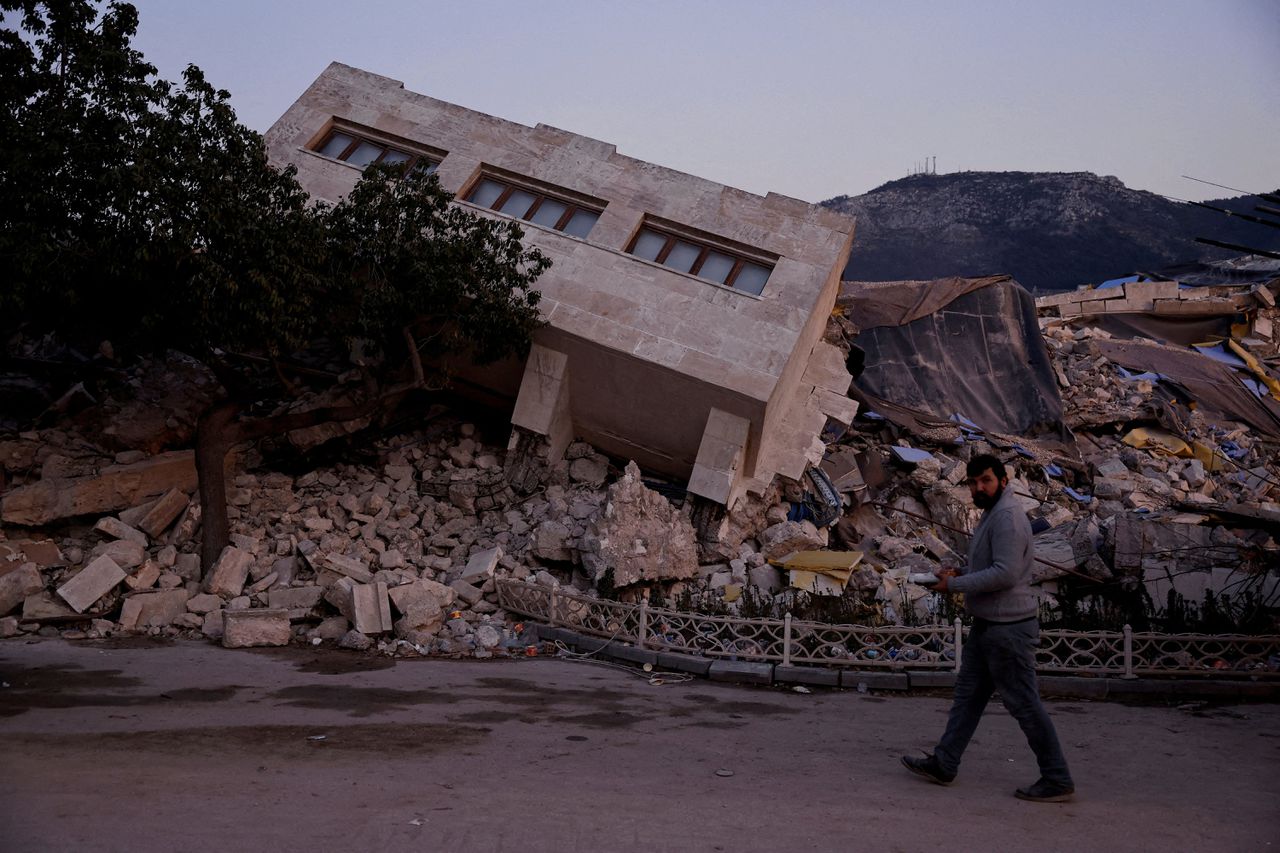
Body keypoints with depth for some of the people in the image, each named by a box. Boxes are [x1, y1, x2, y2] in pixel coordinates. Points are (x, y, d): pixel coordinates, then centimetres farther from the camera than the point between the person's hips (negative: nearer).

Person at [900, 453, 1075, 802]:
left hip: (1008, 627, -10)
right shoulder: (992, 514, 14)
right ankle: (943, 764, 22)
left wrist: (954, 585, -18)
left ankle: (1057, 780, 10)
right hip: (987, 625, 10)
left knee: (1024, 703, -1)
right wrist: (959, 574, 6)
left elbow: (1005, 573, -26)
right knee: (968, 693, 14)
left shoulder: (1008, 517, -18)